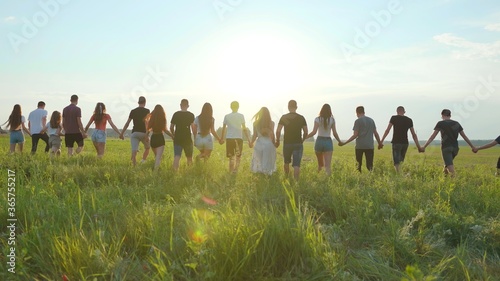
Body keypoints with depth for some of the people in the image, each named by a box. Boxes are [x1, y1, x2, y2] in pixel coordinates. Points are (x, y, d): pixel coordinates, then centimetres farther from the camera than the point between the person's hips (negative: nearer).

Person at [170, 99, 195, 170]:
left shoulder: (176, 114, 4)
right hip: (187, 139, -1)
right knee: (189, 157, 15)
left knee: (177, 157, -4)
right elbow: (193, 128, -10)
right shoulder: (191, 115, -4)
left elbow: (171, 127, 6)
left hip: (177, 139, 2)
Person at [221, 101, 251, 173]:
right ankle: (235, 170, -11)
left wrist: (222, 138, 23)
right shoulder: (241, 116, 2)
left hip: (229, 138, 2)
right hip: (239, 138, -2)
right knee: (238, 156, 6)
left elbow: (224, 128, 10)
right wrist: (248, 140, 6)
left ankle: (231, 171, 6)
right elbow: (244, 129, 1)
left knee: (231, 156, 11)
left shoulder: (227, 116, 6)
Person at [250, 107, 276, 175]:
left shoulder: (256, 123, -2)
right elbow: (272, 135, -3)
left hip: (259, 143, 1)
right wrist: (274, 144, 8)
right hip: (269, 144, -1)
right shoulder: (271, 123, -3)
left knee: (258, 161, 12)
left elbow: (255, 135, -1)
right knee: (268, 161, 9)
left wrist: (251, 143, 14)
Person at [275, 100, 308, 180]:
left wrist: (277, 141, 5)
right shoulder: (301, 118, 1)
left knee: (286, 162, 21)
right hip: (298, 144, 0)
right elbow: (306, 132, 2)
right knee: (296, 165, -4)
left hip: (287, 143, 1)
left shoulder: (284, 117, -3)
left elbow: (278, 131, -9)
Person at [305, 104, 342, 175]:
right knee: (328, 165, -5)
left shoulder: (318, 119, -3)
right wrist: (340, 142, 14)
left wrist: (304, 137, -1)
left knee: (320, 164, 21)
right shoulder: (332, 120, 1)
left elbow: (314, 132, -11)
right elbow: (335, 133, -1)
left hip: (319, 141, 0)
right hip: (328, 142, 0)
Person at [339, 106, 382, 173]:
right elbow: (376, 133, 13)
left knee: (358, 164, 8)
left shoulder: (358, 121, -3)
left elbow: (355, 135, -9)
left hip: (360, 146, -3)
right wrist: (380, 143, 26)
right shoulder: (371, 120, 12)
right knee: (369, 165, 2)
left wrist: (344, 143, -5)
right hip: (370, 146, 3)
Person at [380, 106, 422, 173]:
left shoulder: (394, 118, -1)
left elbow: (387, 130, -7)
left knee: (397, 162, -5)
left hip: (396, 142, -4)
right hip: (405, 143, 4)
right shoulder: (409, 120, 10)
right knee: (401, 161, 18)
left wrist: (381, 141, -5)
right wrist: (418, 146, 12)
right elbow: (414, 134, 9)